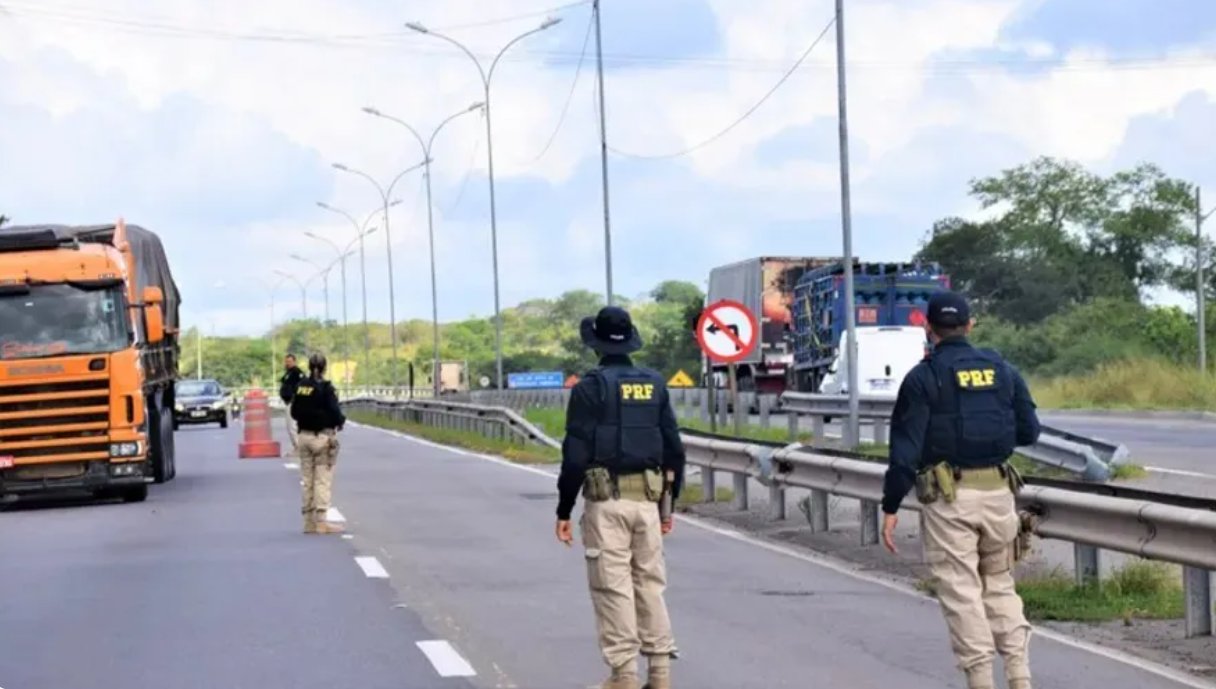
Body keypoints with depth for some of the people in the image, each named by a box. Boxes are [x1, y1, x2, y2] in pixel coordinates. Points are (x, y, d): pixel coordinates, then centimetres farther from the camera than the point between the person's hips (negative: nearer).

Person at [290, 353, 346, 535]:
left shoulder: (300, 387, 4)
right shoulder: (326, 388, -14)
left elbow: (294, 412, 8)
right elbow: (335, 412, -16)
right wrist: (341, 420, 4)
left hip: (305, 436, 6)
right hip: (323, 436, -6)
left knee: (308, 480, 12)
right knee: (323, 480, -2)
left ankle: (309, 521, 15)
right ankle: (321, 522, -4)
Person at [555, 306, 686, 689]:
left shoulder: (591, 387, -7)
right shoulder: (655, 385, 8)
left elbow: (576, 454, -10)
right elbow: (674, 449, 9)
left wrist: (564, 511, -4)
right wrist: (668, 504, 18)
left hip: (606, 500, -4)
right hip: (646, 499, 5)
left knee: (614, 589, -1)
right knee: (651, 585, 11)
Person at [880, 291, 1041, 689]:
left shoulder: (923, 378, -5)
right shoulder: (1003, 370, 7)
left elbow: (905, 447, -9)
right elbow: (1029, 432, 10)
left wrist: (891, 507, -6)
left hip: (948, 496, -4)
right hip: (998, 491, 4)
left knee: (961, 592, 0)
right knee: (1000, 585, 16)